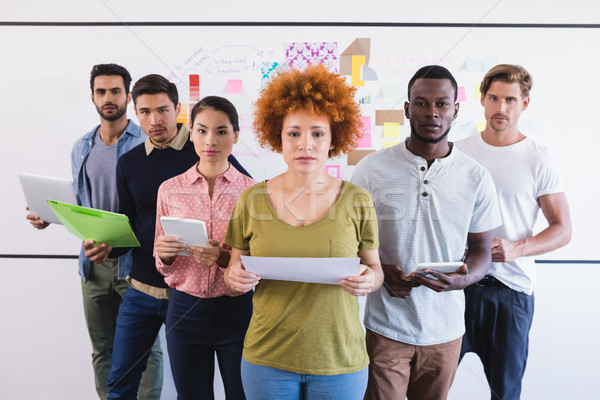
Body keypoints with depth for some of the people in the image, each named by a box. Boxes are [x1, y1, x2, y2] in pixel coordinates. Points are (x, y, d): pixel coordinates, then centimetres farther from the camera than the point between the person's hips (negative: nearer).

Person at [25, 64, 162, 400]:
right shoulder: (82, 148, 13)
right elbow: (79, 206, 20)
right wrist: (50, 217, 1)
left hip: (135, 260, -5)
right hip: (94, 262, 6)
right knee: (102, 349, 15)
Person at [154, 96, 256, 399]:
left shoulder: (252, 191, -5)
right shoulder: (170, 189, 2)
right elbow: (162, 265, 9)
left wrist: (226, 258, -20)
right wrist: (164, 254, -13)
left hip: (237, 309, -1)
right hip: (184, 308, 2)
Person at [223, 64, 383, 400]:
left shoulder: (357, 202, -4)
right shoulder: (252, 200, -3)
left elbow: (375, 267, 4)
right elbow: (234, 273, 5)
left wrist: (370, 279, -17)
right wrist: (236, 277, -16)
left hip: (340, 359, 0)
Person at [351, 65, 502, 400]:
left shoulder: (476, 177, -2)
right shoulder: (371, 169, -6)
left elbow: (481, 250, 5)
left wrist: (463, 279, -17)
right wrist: (380, 271, -17)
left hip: (446, 329, 2)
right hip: (386, 326, -2)